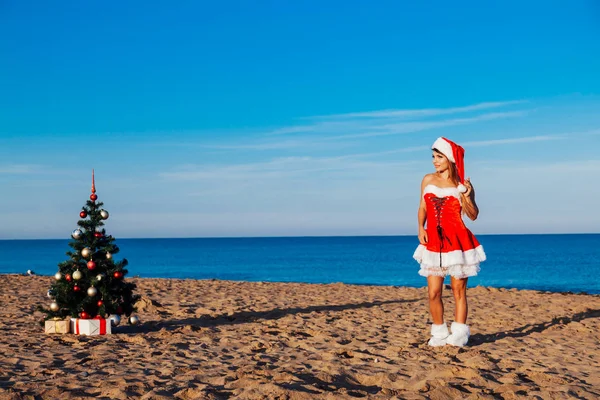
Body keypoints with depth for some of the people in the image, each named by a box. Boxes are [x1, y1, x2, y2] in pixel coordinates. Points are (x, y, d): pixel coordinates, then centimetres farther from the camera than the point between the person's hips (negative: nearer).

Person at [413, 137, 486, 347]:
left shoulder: (462, 185, -2)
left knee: (459, 291, 5)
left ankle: (459, 335, 14)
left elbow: (473, 215, -3)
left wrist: (467, 197, -20)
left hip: (457, 242, -3)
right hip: (433, 243, 3)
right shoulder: (428, 180, 6)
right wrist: (420, 228, -2)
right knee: (433, 292, 2)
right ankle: (439, 333, 17)